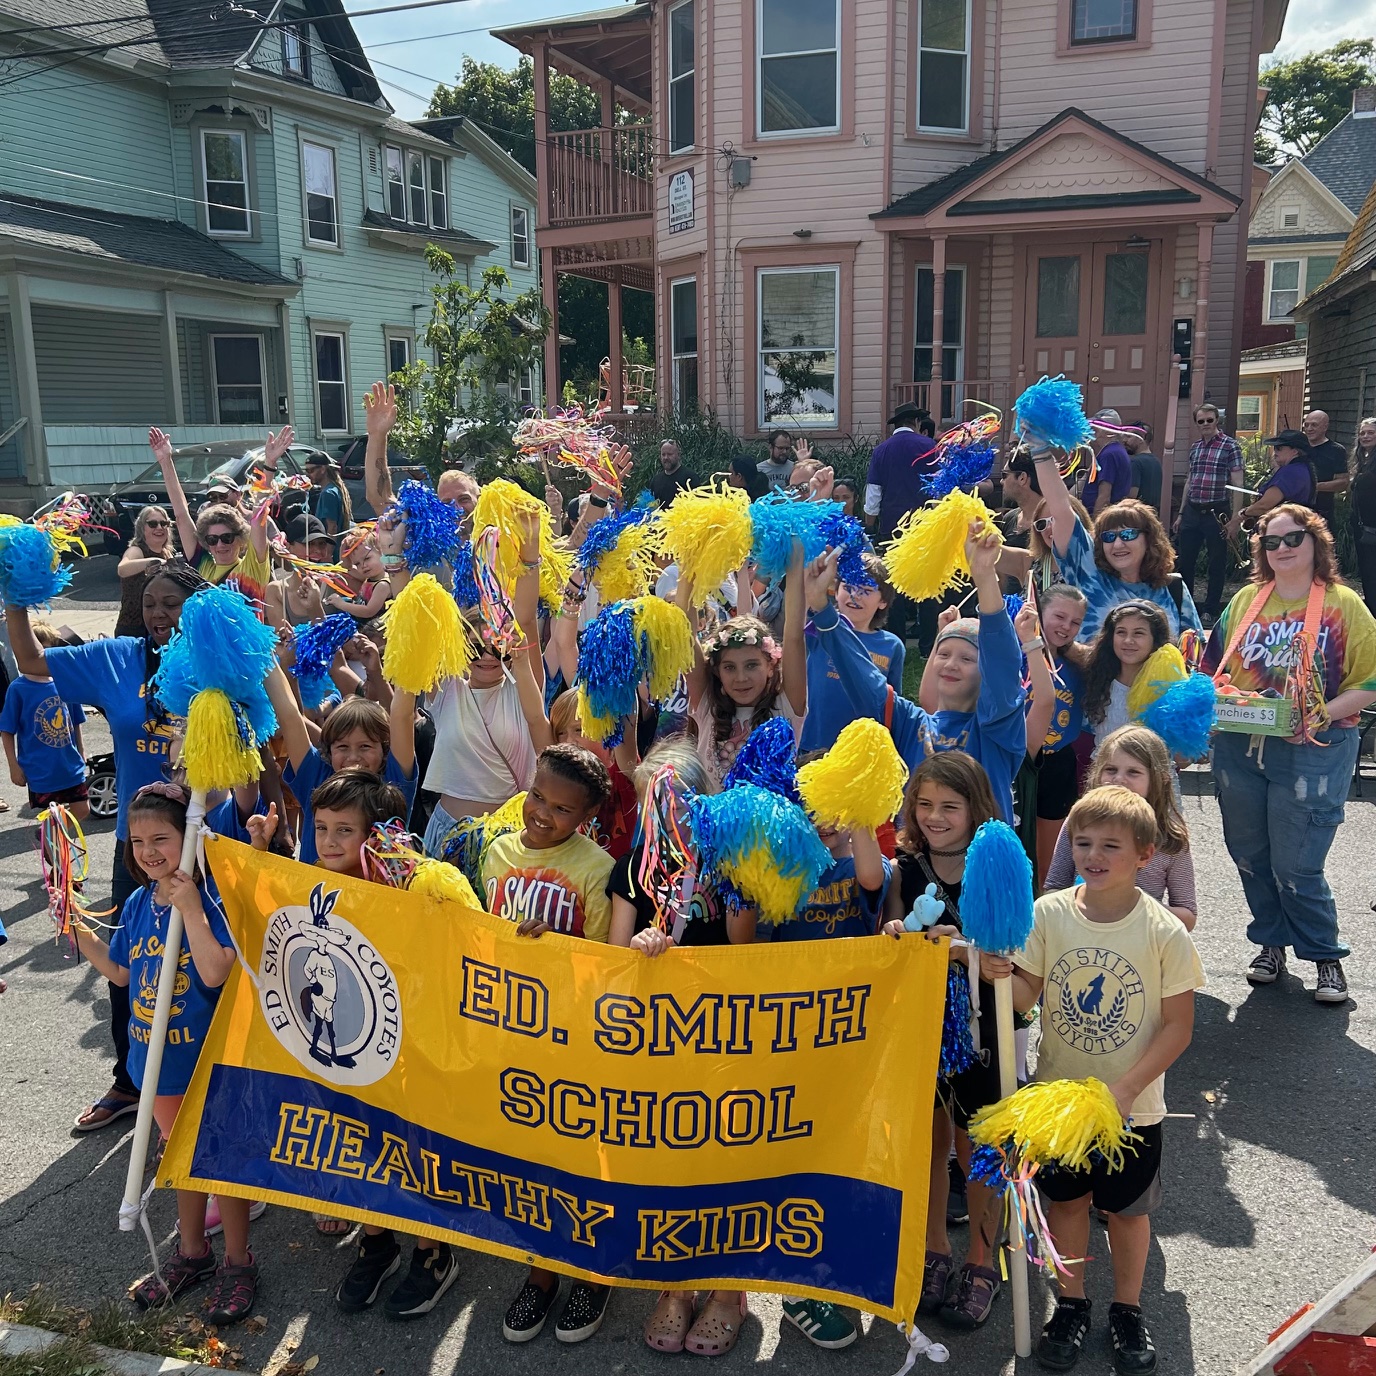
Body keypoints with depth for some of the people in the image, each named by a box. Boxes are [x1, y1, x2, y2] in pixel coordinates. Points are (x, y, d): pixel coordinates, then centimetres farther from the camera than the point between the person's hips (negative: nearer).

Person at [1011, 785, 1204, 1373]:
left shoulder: (1165, 933, -16)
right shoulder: (1048, 914, -12)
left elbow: (1178, 1026, -11)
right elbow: (1024, 996, -7)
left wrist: (1126, 1089, -19)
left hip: (1132, 1105, -1)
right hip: (1059, 1095, 2)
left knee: (1127, 1209, 16)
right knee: (1065, 1200, 17)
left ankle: (1127, 1309, 39)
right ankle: (1071, 1304, 38)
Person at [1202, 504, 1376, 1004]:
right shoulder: (1245, 600, 8)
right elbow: (1216, 667, 16)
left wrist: (1323, 714, -20)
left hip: (1312, 752, -4)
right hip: (1239, 750, 4)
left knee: (1296, 866, -3)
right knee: (1249, 855, 13)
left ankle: (1324, 953, 20)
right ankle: (1271, 942, 34)